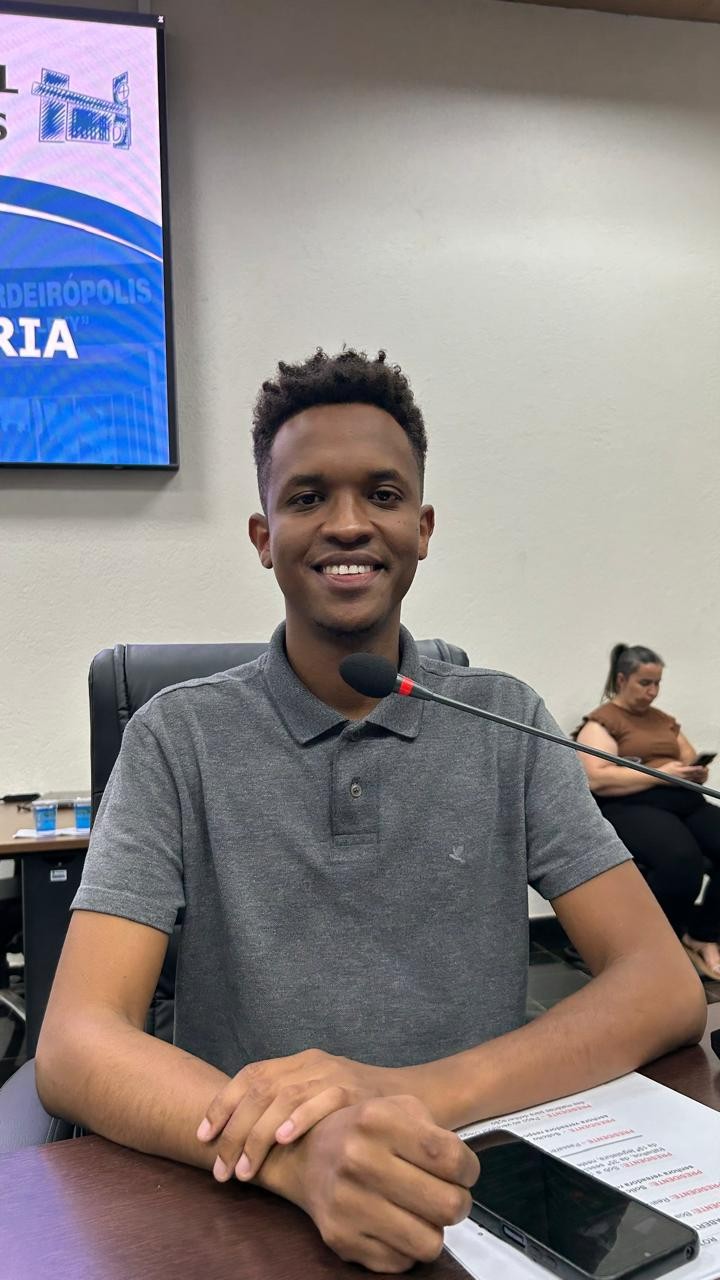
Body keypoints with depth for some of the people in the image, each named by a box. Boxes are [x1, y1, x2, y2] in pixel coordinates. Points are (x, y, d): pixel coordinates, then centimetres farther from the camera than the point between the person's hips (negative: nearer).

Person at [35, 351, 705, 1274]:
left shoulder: (505, 723, 1)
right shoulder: (178, 740, -4)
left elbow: (666, 987, -6)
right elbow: (76, 1044, -12)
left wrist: (414, 1089, -23)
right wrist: (302, 1158, -31)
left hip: (484, 1193, 2)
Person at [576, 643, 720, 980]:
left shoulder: (664, 720, 26)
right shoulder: (601, 722, 2)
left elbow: (692, 759, 26)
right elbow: (597, 779, -12)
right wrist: (660, 774, -14)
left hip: (684, 802, 7)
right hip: (630, 807, -7)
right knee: (681, 859, -36)